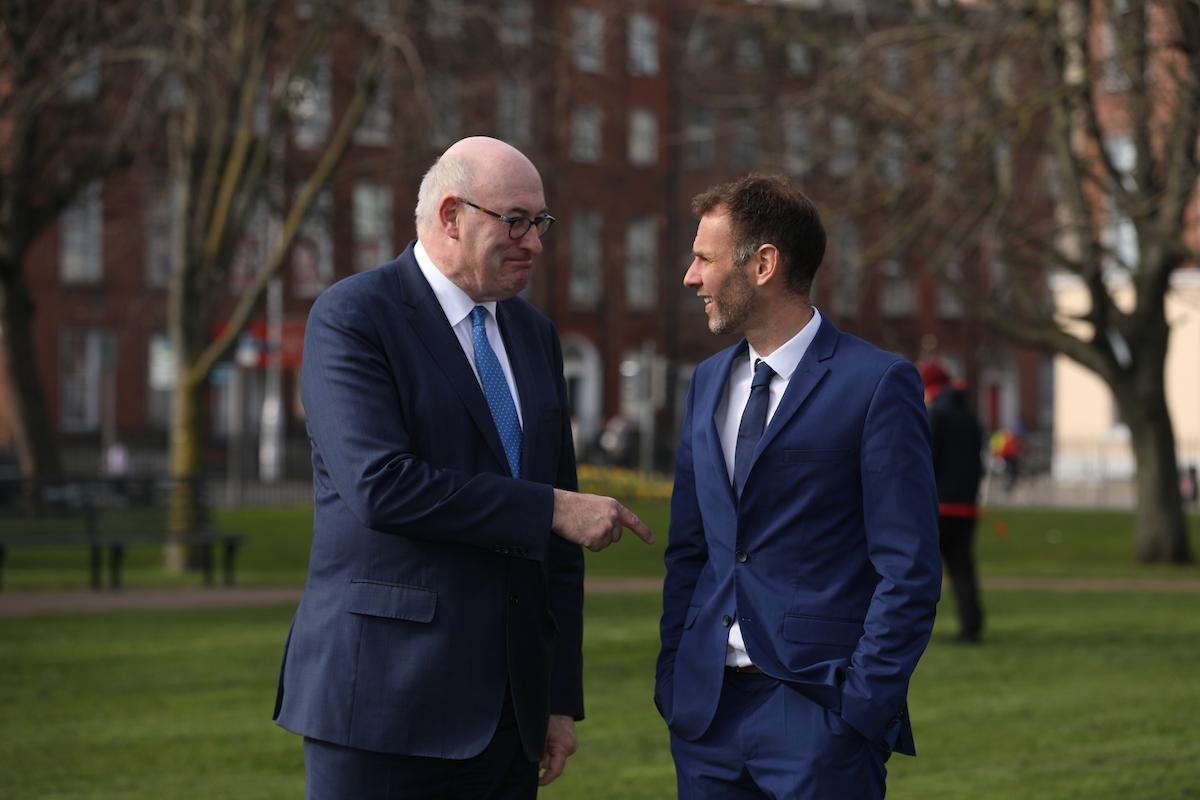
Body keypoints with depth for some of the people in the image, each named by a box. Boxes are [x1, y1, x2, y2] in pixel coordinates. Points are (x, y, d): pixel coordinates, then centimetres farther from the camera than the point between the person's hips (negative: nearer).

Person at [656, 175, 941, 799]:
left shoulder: (878, 384, -7)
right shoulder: (708, 382, 13)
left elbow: (909, 570, -9)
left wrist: (861, 704, -13)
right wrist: (671, 678, 8)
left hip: (817, 713, -6)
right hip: (706, 711, 6)